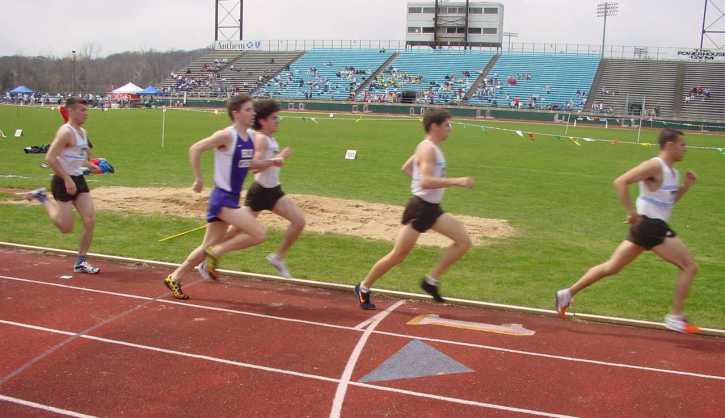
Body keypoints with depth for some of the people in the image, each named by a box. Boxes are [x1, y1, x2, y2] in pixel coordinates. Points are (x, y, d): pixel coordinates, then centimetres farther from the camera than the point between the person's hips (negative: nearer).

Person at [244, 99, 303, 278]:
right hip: (260, 192, -8)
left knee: (299, 221, -3)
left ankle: (278, 257, 10)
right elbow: (254, 167, -30)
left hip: (274, 191, 8)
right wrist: (279, 157, -28)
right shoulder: (260, 139, -19)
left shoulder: (271, 138, 7)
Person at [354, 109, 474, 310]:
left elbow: (406, 167, 25)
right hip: (419, 208, -9)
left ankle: (431, 280, 5)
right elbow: (426, 182, -28)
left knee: (464, 241, 0)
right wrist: (456, 181, -28)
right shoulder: (428, 149, -16)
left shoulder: (430, 148, 14)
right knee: (398, 255, -1)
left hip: (432, 208, 9)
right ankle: (364, 288, 15)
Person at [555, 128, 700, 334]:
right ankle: (675, 318, 3)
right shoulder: (655, 166, -15)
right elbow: (620, 182, -23)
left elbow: (669, 199, 26)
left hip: (647, 226, 9)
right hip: (650, 226, -9)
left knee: (611, 267, 13)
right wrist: (632, 213, -23)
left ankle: (567, 294, 17)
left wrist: (686, 186, 10)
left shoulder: (671, 171, 15)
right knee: (689, 266, -3)